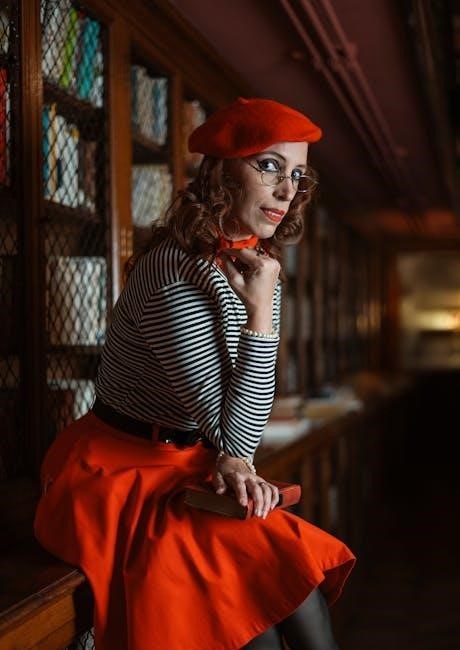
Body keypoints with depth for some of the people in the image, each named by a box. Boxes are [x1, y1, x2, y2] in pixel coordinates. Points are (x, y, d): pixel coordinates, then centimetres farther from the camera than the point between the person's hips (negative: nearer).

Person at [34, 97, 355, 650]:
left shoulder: (254, 270, 4)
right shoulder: (177, 276, -25)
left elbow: (237, 418, 10)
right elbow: (233, 432, -23)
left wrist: (232, 460, -11)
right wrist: (262, 310, -23)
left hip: (185, 469, 7)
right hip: (119, 480, -7)